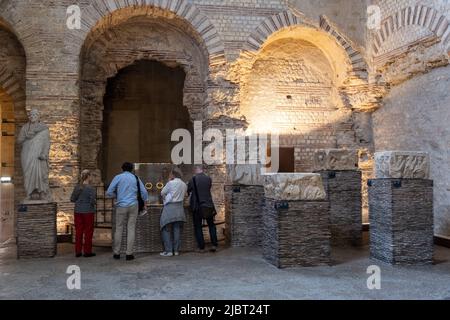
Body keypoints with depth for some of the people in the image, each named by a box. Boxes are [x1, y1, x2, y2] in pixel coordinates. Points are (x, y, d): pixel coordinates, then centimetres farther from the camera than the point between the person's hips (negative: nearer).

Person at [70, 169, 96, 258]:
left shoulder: (77, 187, 2)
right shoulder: (91, 188, -14)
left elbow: (72, 199, 4)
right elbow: (93, 201, -18)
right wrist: (94, 202, 4)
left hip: (78, 212, 5)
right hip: (88, 212, -5)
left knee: (78, 231, 10)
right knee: (88, 232, 5)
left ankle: (78, 251, 15)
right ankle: (87, 251, 10)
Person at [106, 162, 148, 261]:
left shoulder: (118, 177, 2)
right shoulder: (135, 178, 8)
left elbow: (109, 193, -3)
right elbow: (144, 192, 4)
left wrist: (117, 196, 15)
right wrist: (144, 201, 19)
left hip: (121, 206, -1)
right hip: (133, 206, 1)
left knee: (119, 229, 6)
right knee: (131, 229, 2)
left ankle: (117, 253, 11)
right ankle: (129, 254, 2)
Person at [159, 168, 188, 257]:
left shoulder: (170, 183, -5)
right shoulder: (184, 185, 10)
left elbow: (162, 193, 4)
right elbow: (184, 195, 14)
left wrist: (165, 198, 23)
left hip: (170, 207, -5)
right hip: (180, 207, 5)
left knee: (165, 229, 1)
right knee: (177, 229, 9)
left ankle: (168, 250, -5)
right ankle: (176, 250, 9)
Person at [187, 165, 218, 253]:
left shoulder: (193, 179, -9)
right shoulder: (209, 179, 0)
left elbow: (188, 191, 1)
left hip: (197, 206, -3)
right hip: (208, 205, 3)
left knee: (198, 227, 7)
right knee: (211, 225, 16)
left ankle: (201, 247, 6)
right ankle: (214, 245, 12)